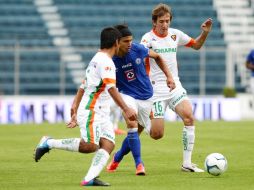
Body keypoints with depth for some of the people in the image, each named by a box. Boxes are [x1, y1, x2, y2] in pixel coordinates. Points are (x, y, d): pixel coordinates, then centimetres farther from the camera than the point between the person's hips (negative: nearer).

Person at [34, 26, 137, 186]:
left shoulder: (96, 59, 22)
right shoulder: (105, 60, -10)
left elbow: (82, 88, 24)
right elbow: (111, 88, -22)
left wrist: (75, 113, 25)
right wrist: (126, 109, -24)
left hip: (102, 113, 10)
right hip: (91, 111, -10)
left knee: (108, 144, -9)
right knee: (90, 146, -18)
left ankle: (90, 179, -23)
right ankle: (48, 143, -2)